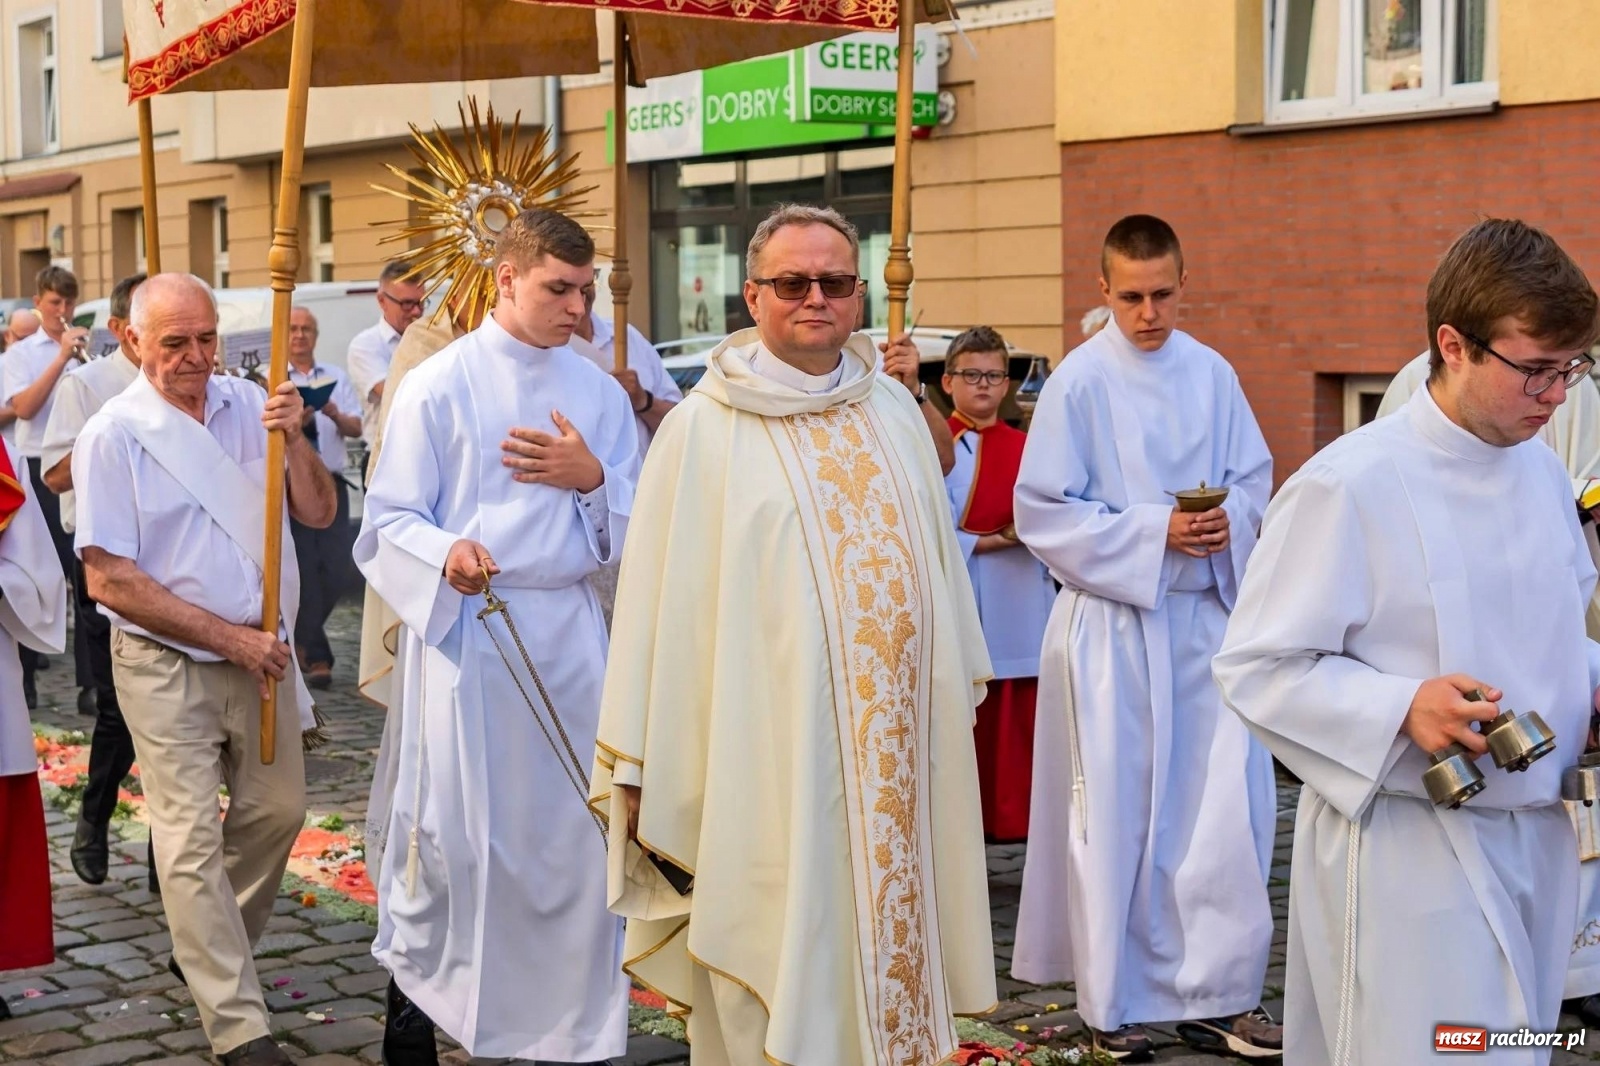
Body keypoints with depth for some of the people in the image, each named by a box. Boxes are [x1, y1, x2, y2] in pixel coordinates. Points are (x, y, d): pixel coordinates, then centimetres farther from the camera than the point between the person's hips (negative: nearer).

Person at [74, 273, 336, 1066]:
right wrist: (228, 636, -16)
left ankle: (206, 947, 38)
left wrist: (293, 441, -17)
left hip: (260, 652, 5)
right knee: (193, 841, -4)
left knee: (277, 809, 16)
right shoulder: (114, 435, -11)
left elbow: (318, 513, 2)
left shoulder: (250, 406, 1)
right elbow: (109, 580, -14)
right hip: (167, 665, -5)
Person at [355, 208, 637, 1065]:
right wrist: (447, 552, -25)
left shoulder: (598, 393, 9)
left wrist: (592, 477, -9)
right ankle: (411, 981, 21)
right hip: (465, 628, -3)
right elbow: (389, 520, -4)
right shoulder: (438, 386, -2)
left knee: (573, 825, 5)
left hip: (568, 629, 4)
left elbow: (629, 530, 12)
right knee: (454, 824, -2)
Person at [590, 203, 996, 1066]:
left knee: (887, 929, 12)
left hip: (896, 745, 5)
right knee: (780, 962, 2)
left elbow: (938, 550, 16)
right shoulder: (704, 428, -6)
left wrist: (958, 689, 18)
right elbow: (660, 599, -6)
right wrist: (640, 767, -6)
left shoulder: (893, 409, 9)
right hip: (769, 749, -4)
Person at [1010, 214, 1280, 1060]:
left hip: (1206, 616, 4)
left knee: (1227, 803, 2)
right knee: (1117, 813, 4)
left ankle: (1214, 993, 15)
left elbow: (1254, 477, 12)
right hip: (1112, 621, -3)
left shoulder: (1212, 375, 5)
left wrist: (1231, 521, -10)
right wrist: (1154, 532, -16)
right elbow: (1043, 514, -8)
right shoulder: (1079, 381, -7)